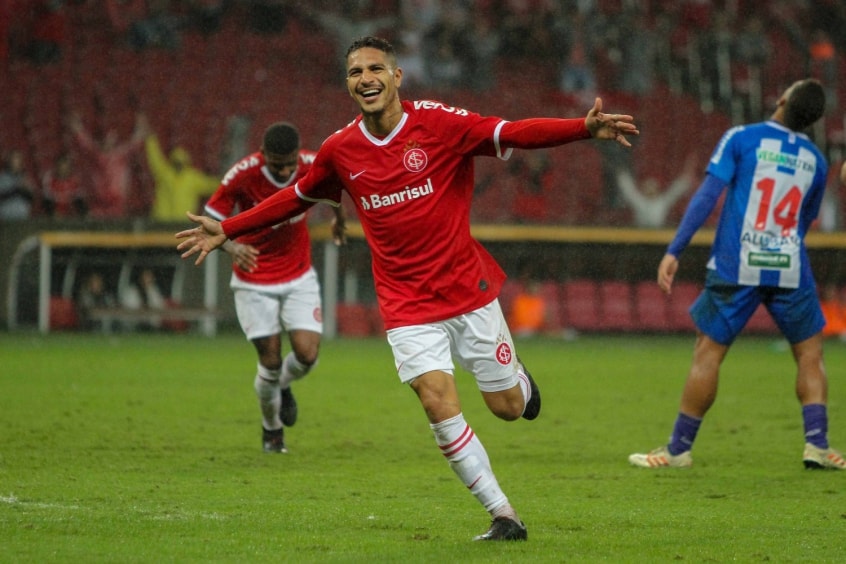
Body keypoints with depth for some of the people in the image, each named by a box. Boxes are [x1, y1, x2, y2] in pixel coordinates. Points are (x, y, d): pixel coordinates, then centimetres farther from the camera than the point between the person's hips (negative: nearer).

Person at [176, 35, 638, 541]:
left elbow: (514, 134, -20)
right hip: (406, 304, 1)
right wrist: (228, 230, 18)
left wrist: (585, 128, -34)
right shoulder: (340, 150, 0)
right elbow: (297, 197, 18)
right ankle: (504, 517, -5)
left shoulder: (438, 123, -11)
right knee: (439, 403, -15)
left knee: (508, 406, 6)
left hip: (468, 288, -1)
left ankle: (518, 378, 46)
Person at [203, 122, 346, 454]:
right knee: (271, 360, -5)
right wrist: (232, 247, -40)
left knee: (307, 354, -11)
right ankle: (272, 429, 23)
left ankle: (283, 386, 26)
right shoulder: (242, 175, -23)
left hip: (299, 278, 2)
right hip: (254, 283, -2)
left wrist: (339, 218, 29)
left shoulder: (313, 168, -15)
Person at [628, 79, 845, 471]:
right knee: (809, 352, 15)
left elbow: (707, 196, -7)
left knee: (707, 353, 5)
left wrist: (674, 251, -7)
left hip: (735, 268, -2)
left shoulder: (742, 139, 0)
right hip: (790, 270, 2)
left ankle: (678, 449, 8)